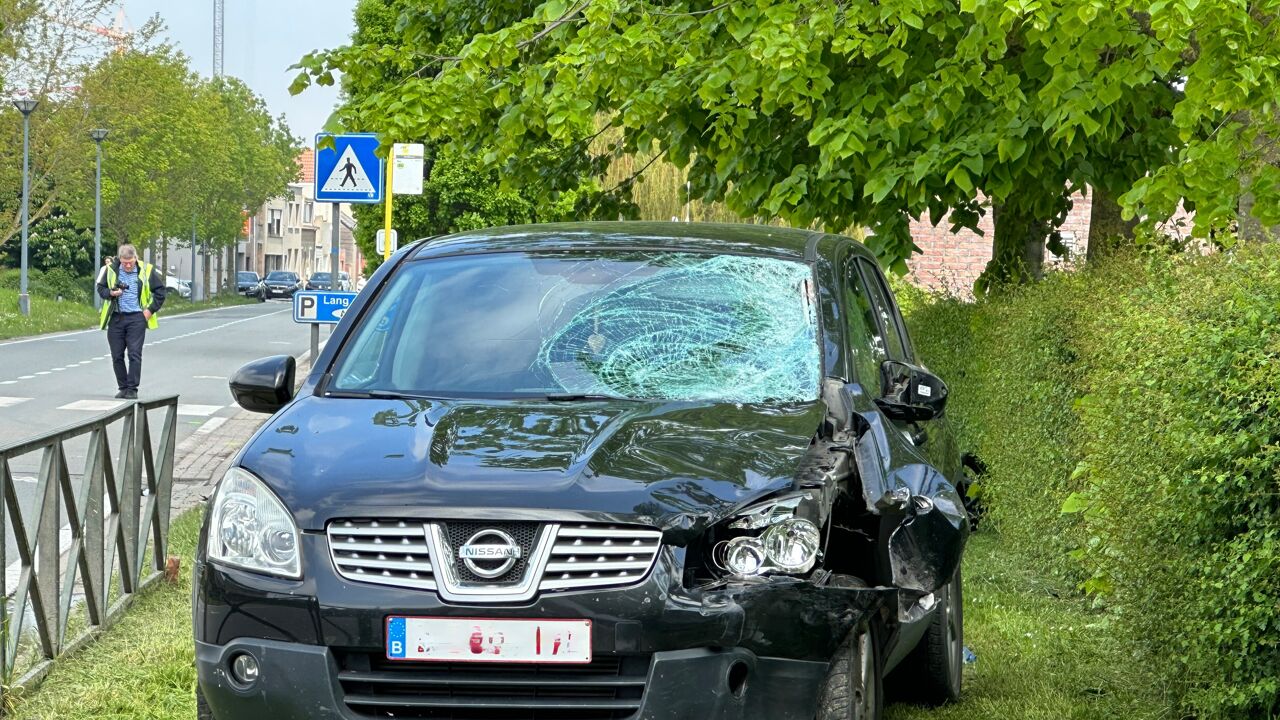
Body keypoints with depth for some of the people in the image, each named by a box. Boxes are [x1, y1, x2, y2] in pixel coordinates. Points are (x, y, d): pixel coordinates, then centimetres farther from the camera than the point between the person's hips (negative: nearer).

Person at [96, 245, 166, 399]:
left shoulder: (146, 271, -1)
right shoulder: (111, 270, 2)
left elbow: (160, 290, 8)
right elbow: (100, 288, 13)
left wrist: (151, 310, 0)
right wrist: (111, 293, -9)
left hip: (137, 318, -2)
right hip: (116, 317, 2)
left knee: (135, 354, -9)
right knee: (117, 356, 4)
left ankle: (132, 389, -5)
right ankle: (123, 388, 14)